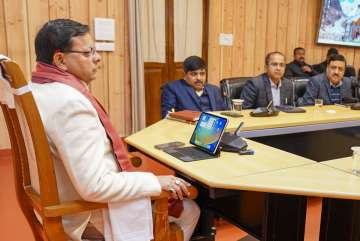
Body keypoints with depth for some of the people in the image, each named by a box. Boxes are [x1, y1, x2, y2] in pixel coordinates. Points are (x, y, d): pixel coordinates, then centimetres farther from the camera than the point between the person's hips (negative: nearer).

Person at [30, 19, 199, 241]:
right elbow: (95, 187, -31)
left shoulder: (36, 89, 1)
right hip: (90, 214, -10)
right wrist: (156, 182, -23)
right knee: (189, 210, 6)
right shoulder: (71, 103, -31)